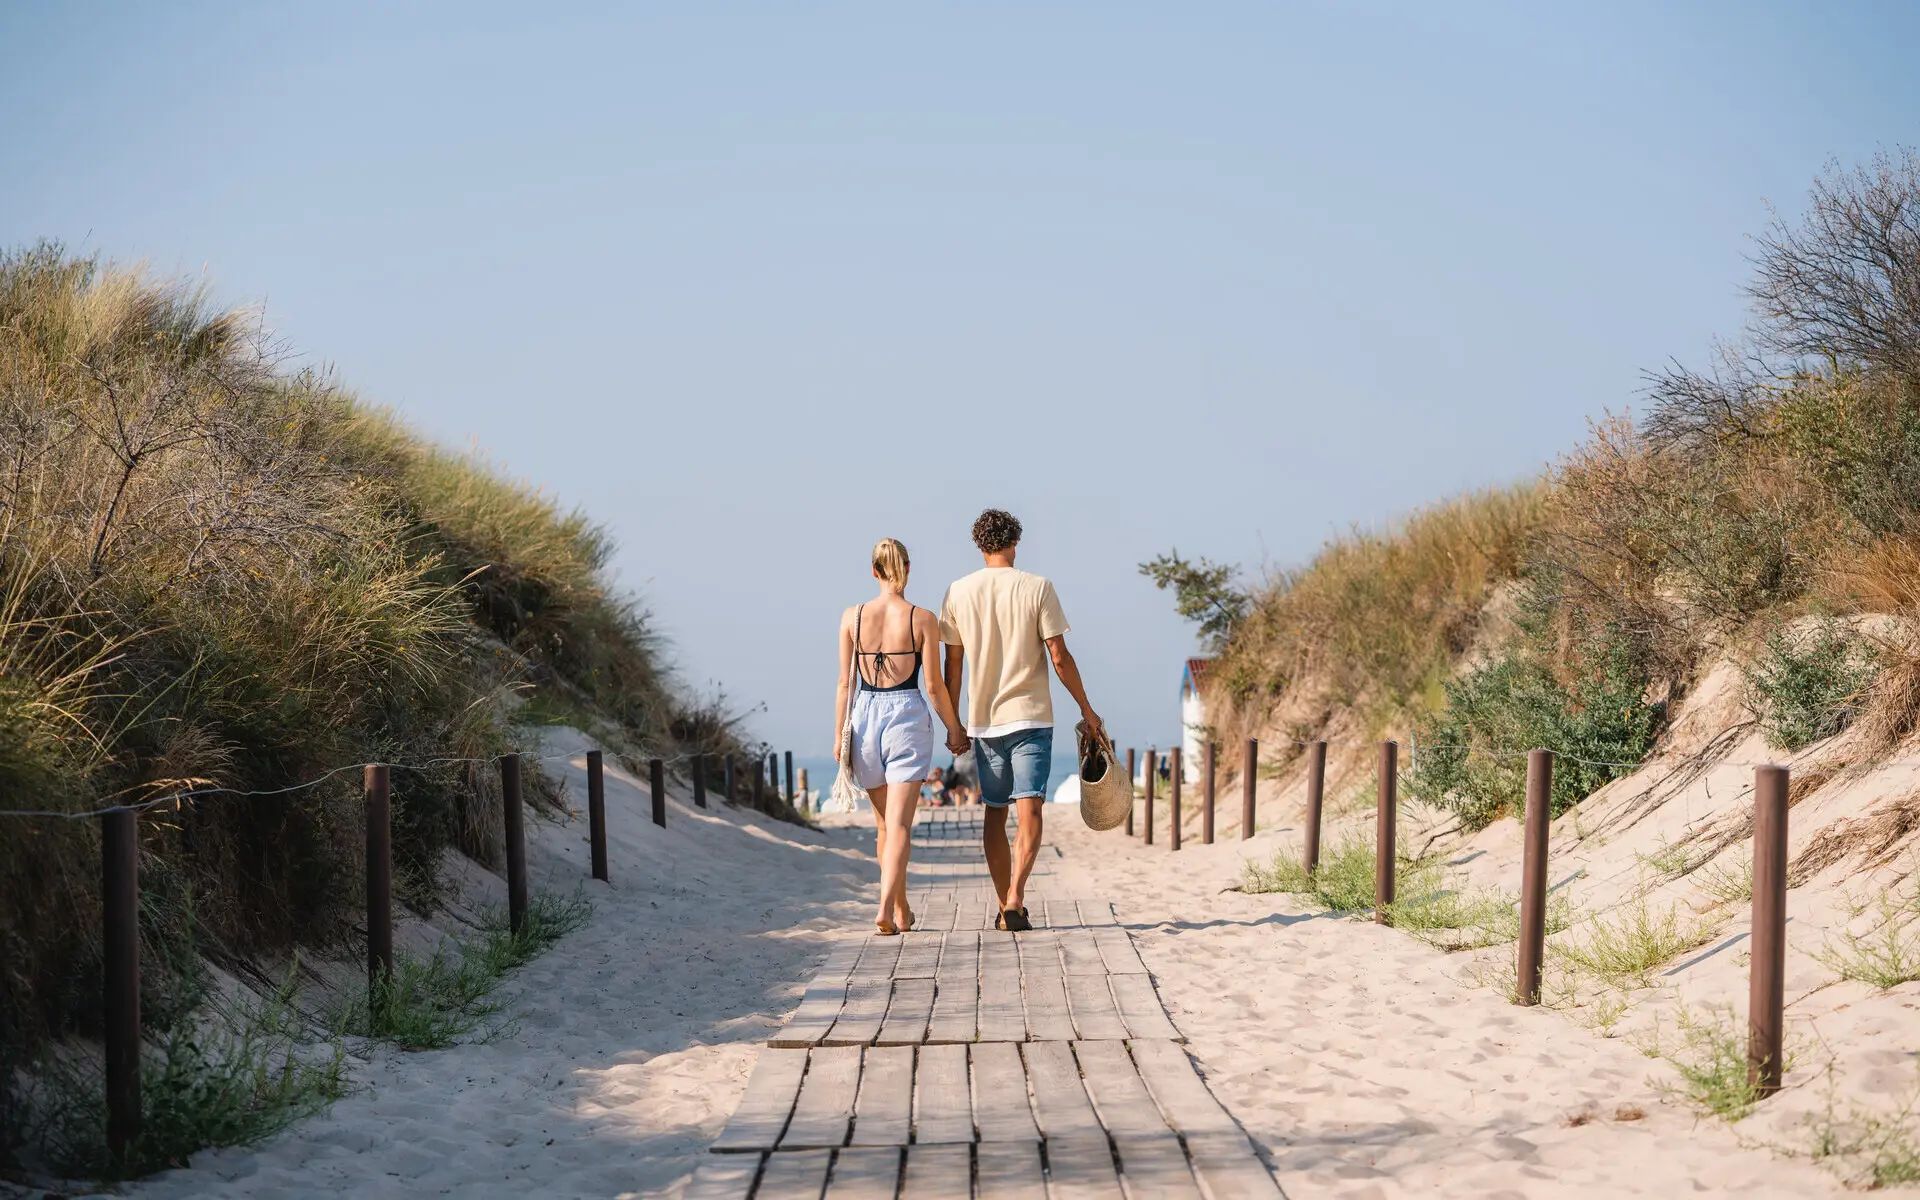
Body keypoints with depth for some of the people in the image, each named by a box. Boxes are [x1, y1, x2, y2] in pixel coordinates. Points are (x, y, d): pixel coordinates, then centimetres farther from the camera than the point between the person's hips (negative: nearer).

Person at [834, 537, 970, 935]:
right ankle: (886, 907, -22)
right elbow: (934, 684, -3)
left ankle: (901, 911, 24)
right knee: (900, 823, -6)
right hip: (908, 716, -3)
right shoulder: (922, 619, -5)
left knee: (884, 823, 16)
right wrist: (954, 728, 10)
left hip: (865, 716, 3)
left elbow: (846, 682, 2)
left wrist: (839, 734, 9)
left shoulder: (852, 617, 1)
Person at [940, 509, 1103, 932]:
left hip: (983, 719, 3)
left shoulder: (958, 593, 2)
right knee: (1029, 811, -5)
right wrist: (1086, 709, 3)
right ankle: (1015, 897, -22)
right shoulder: (1037, 588, -5)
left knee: (994, 814, 12)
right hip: (1030, 715, -3)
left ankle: (1005, 906, 15)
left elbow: (953, 664, 5)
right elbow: (1059, 657, -7)